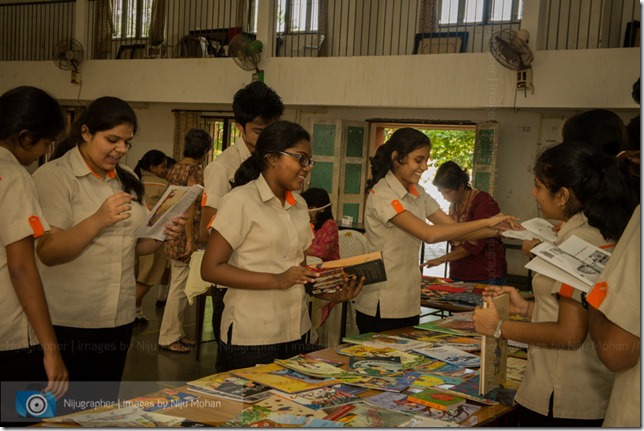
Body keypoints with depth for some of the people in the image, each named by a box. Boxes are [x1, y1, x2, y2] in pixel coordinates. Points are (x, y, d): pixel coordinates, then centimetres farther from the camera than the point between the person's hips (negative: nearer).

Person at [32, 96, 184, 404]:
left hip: (120, 318, 6)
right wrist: (99, 219, -28)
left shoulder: (127, 180, 12)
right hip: (68, 322, -6)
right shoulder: (53, 176, -8)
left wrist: (163, 234, -2)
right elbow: (48, 252, -16)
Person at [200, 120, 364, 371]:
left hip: (296, 334, 7)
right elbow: (210, 269, -14)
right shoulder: (241, 201, -10)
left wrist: (332, 294, -2)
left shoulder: (299, 206, 12)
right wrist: (277, 280, -22)